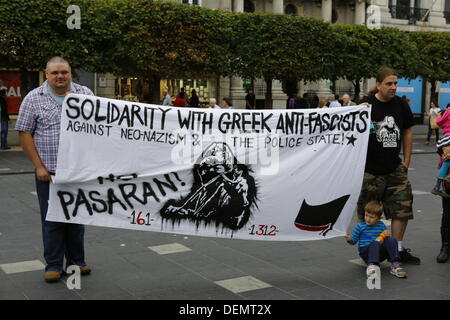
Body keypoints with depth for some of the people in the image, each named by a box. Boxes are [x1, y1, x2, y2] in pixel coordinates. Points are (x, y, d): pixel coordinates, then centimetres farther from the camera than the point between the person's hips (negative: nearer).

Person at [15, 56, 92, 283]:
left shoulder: (85, 94, 6)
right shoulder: (34, 99, 0)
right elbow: (24, 133, -1)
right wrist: (39, 166, -7)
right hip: (48, 172, -2)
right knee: (51, 220, 3)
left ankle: (76, 261, 24)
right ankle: (54, 265, 14)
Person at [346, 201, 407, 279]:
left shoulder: (381, 225, 12)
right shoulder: (360, 226, 2)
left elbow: (386, 237, 19)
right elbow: (354, 241, 3)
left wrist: (387, 235, -4)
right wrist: (349, 239, -20)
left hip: (380, 253, 3)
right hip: (365, 251, -3)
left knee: (392, 240, -23)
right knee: (375, 243, -37)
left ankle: (395, 265, -30)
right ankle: (372, 266, -58)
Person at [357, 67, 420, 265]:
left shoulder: (401, 105, 7)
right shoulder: (366, 105, -8)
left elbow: (407, 132, 16)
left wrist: (406, 161, 13)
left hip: (395, 169, 5)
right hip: (370, 171, -4)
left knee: (402, 208, 5)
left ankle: (398, 250, 19)